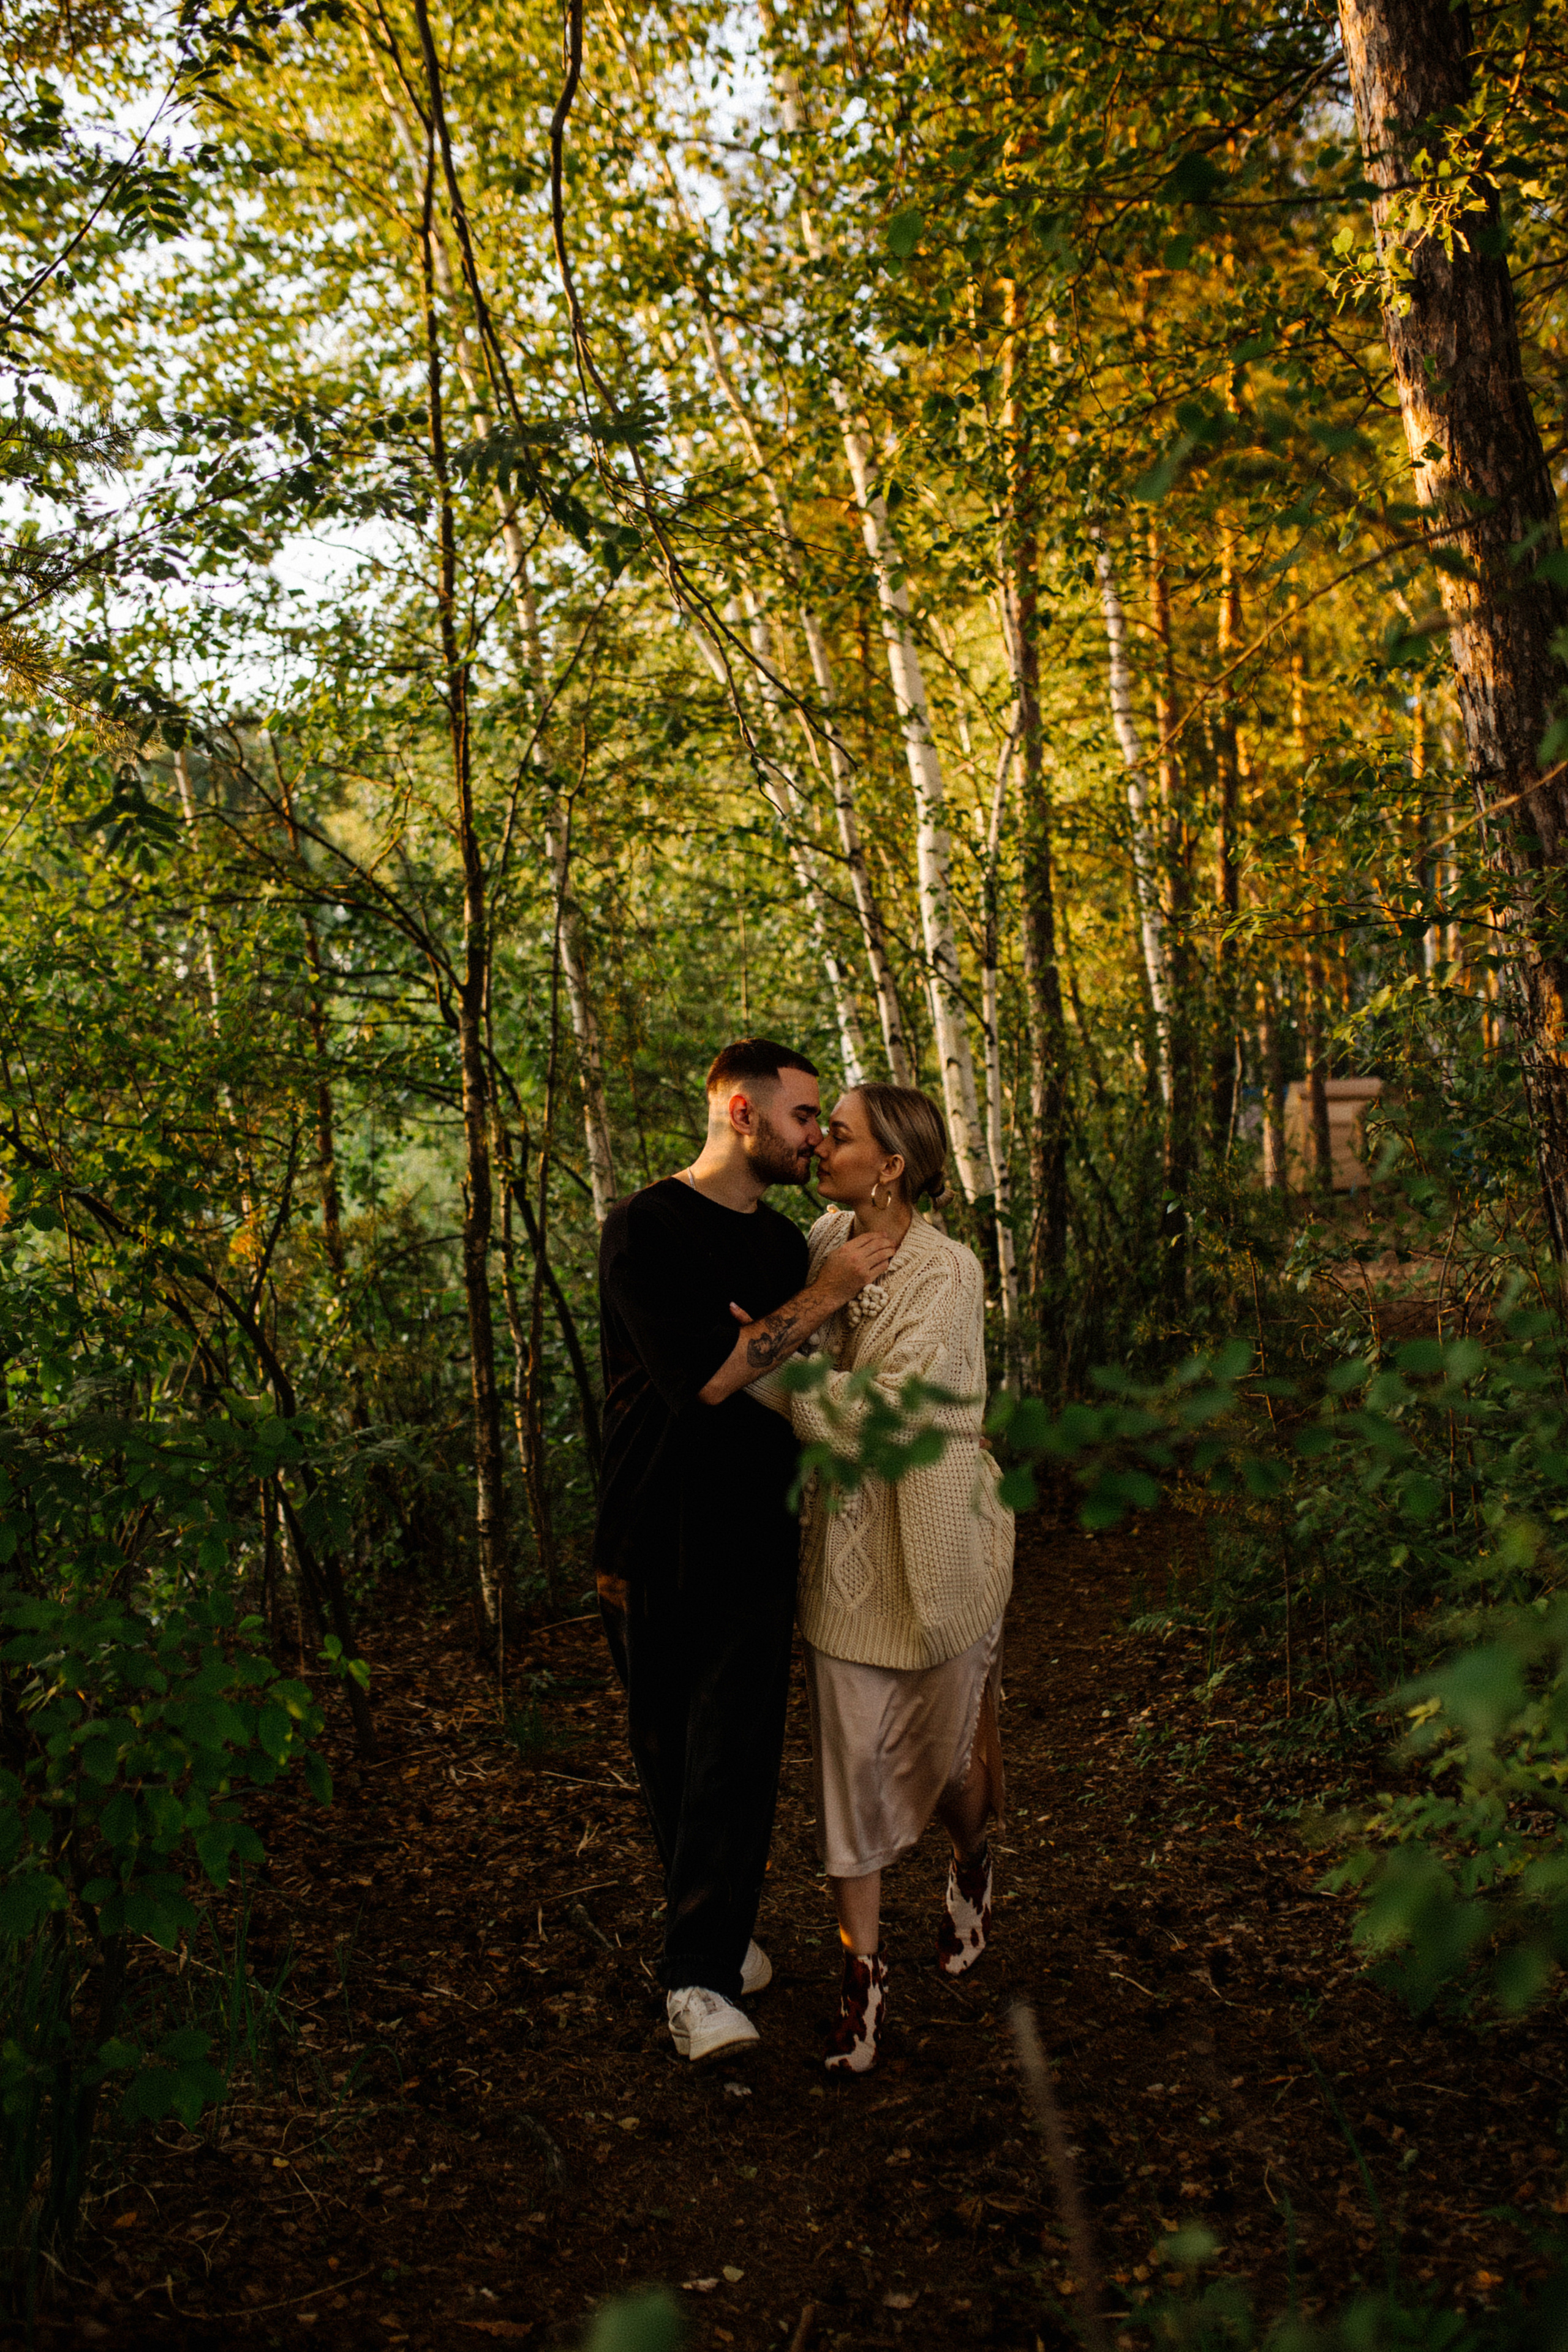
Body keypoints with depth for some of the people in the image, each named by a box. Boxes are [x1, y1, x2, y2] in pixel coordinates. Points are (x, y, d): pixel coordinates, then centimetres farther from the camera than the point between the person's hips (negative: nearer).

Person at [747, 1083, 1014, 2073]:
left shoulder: (948, 1273, -16)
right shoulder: (825, 1241, 0)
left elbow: (883, 1413, -25)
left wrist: (764, 1362, -24)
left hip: (936, 1535, -4)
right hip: (847, 1540, 4)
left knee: (950, 1748, 12)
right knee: (851, 1755, 3)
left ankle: (973, 1861, 46)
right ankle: (865, 1974, 13)